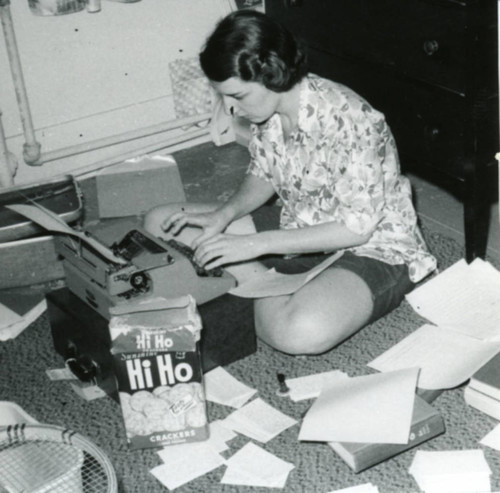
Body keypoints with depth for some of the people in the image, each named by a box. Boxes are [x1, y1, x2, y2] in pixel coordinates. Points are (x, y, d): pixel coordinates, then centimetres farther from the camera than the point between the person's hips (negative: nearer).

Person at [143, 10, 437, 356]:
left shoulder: (347, 119, -29)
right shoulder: (268, 108, -6)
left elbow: (357, 227, -25)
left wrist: (256, 244, -27)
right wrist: (226, 214, -12)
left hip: (371, 247, -7)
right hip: (298, 228, 8)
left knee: (303, 332, -40)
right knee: (160, 223, 0)